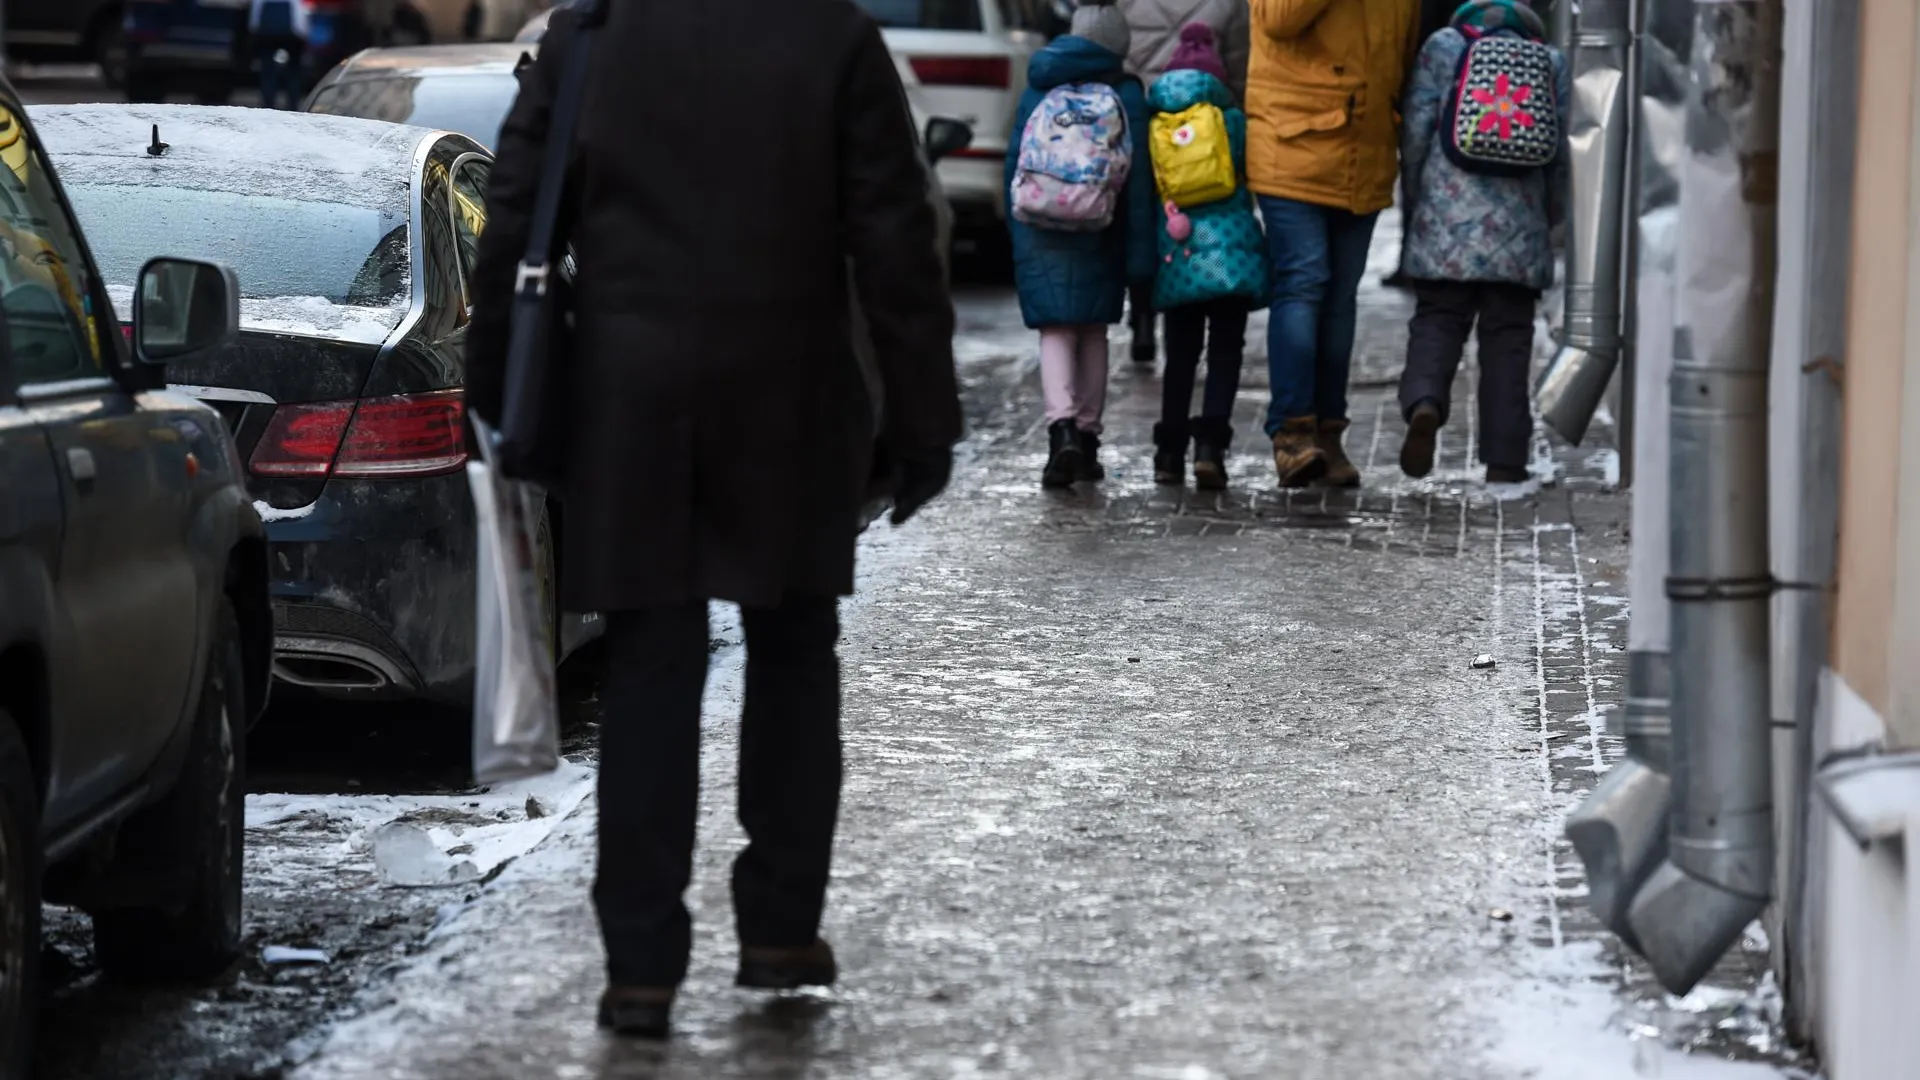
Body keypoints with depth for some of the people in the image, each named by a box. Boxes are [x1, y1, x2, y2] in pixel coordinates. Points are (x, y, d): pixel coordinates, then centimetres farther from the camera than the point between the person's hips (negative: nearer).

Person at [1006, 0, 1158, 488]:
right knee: (1093, 333, 14)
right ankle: (1087, 436, 16)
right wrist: (1140, 253, -2)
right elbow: (1139, 176, -4)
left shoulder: (1038, 89, 5)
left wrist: (1018, 234, 16)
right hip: (1098, 236, 0)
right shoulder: (1126, 94, -1)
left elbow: (1014, 165, 8)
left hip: (1039, 231, 0)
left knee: (1055, 332, 1)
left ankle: (1062, 427, -20)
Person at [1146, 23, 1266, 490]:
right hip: (1230, 248, -2)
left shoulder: (1154, 127, 5)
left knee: (1181, 353, 12)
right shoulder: (1231, 119, 1)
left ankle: (1170, 453, 12)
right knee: (1225, 350, 1)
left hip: (1176, 253, 2)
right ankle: (1210, 444, -14)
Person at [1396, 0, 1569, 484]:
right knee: (1507, 337, 5)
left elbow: (1416, 131, 1)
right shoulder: (1551, 61, 9)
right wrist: (1552, 217, 24)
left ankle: (1424, 401, -24)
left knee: (1436, 321, 6)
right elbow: (1560, 151, 9)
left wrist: (1414, 201, 14)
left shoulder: (1443, 46, 5)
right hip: (1518, 226, 1)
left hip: (1448, 217, -1)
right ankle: (1504, 460, 2)